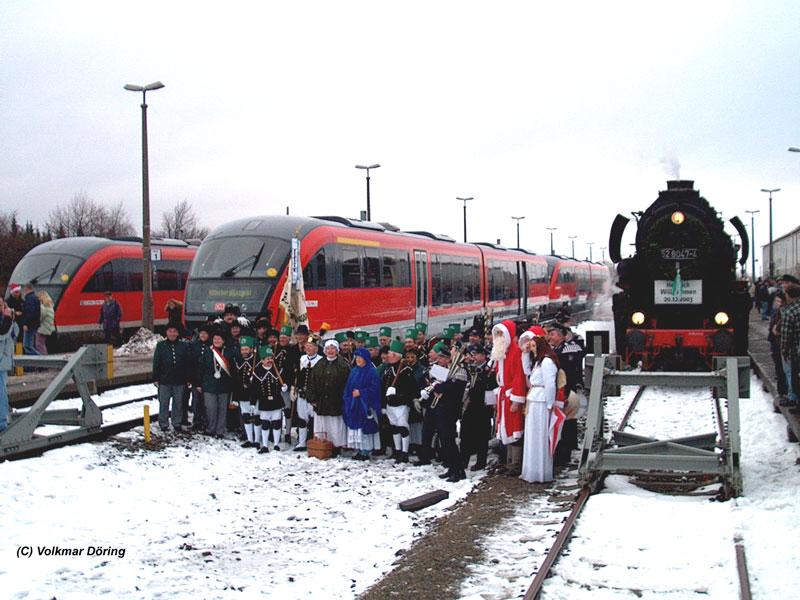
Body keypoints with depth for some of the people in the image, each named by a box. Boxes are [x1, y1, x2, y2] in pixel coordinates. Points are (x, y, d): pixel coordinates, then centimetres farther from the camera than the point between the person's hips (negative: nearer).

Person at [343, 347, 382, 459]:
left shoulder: (372, 371, -7)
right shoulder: (354, 371, 13)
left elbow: (374, 388, -13)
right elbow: (348, 387, 15)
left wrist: (361, 392, -15)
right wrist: (347, 399, 4)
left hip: (365, 405, -7)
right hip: (354, 406, 7)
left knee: (365, 428, -6)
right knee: (355, 428, 7)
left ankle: (365, 452, 0)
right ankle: (358, 451, 14)